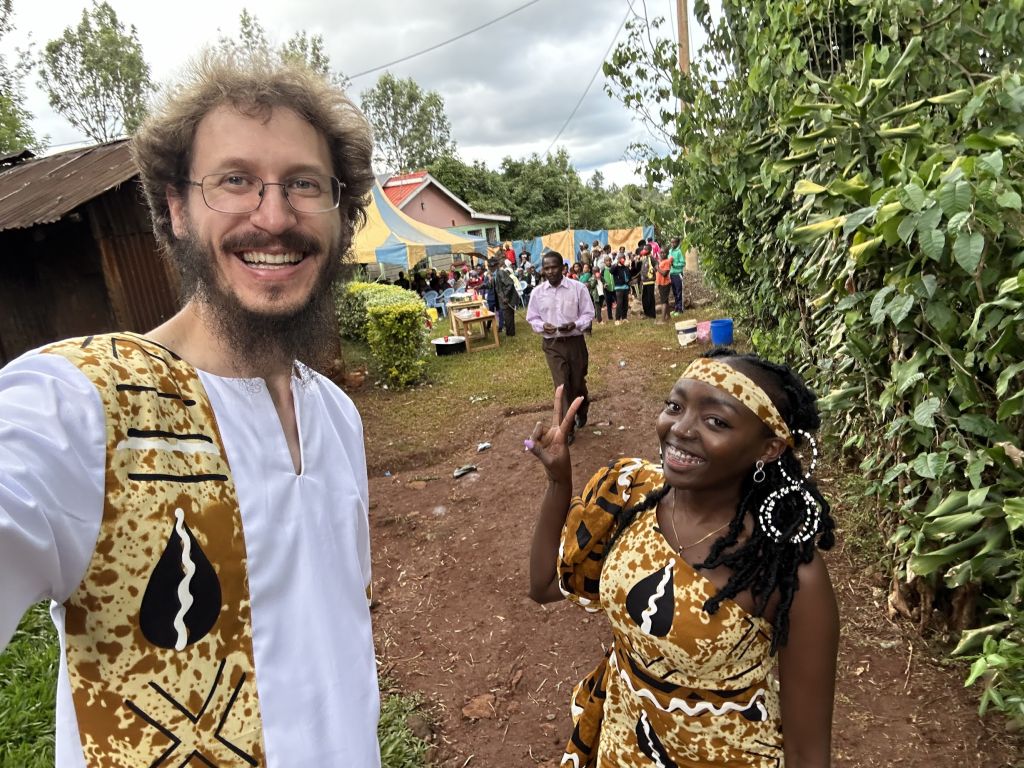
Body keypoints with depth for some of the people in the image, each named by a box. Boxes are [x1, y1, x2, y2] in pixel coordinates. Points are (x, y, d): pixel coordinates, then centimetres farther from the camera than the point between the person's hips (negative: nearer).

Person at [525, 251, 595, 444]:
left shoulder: (578, 287, -8)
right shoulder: (537, 292, -2)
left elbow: (588, 313, -3)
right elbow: (532, 318, 6)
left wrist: (575, 325, -22)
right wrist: (542, 326, -15)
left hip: (575, 342, 0)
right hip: (552, 345, 1)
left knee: (578, 383, 14)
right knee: (562, 386, -3)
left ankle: (582, 411, 46)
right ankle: (567, 428, 6)